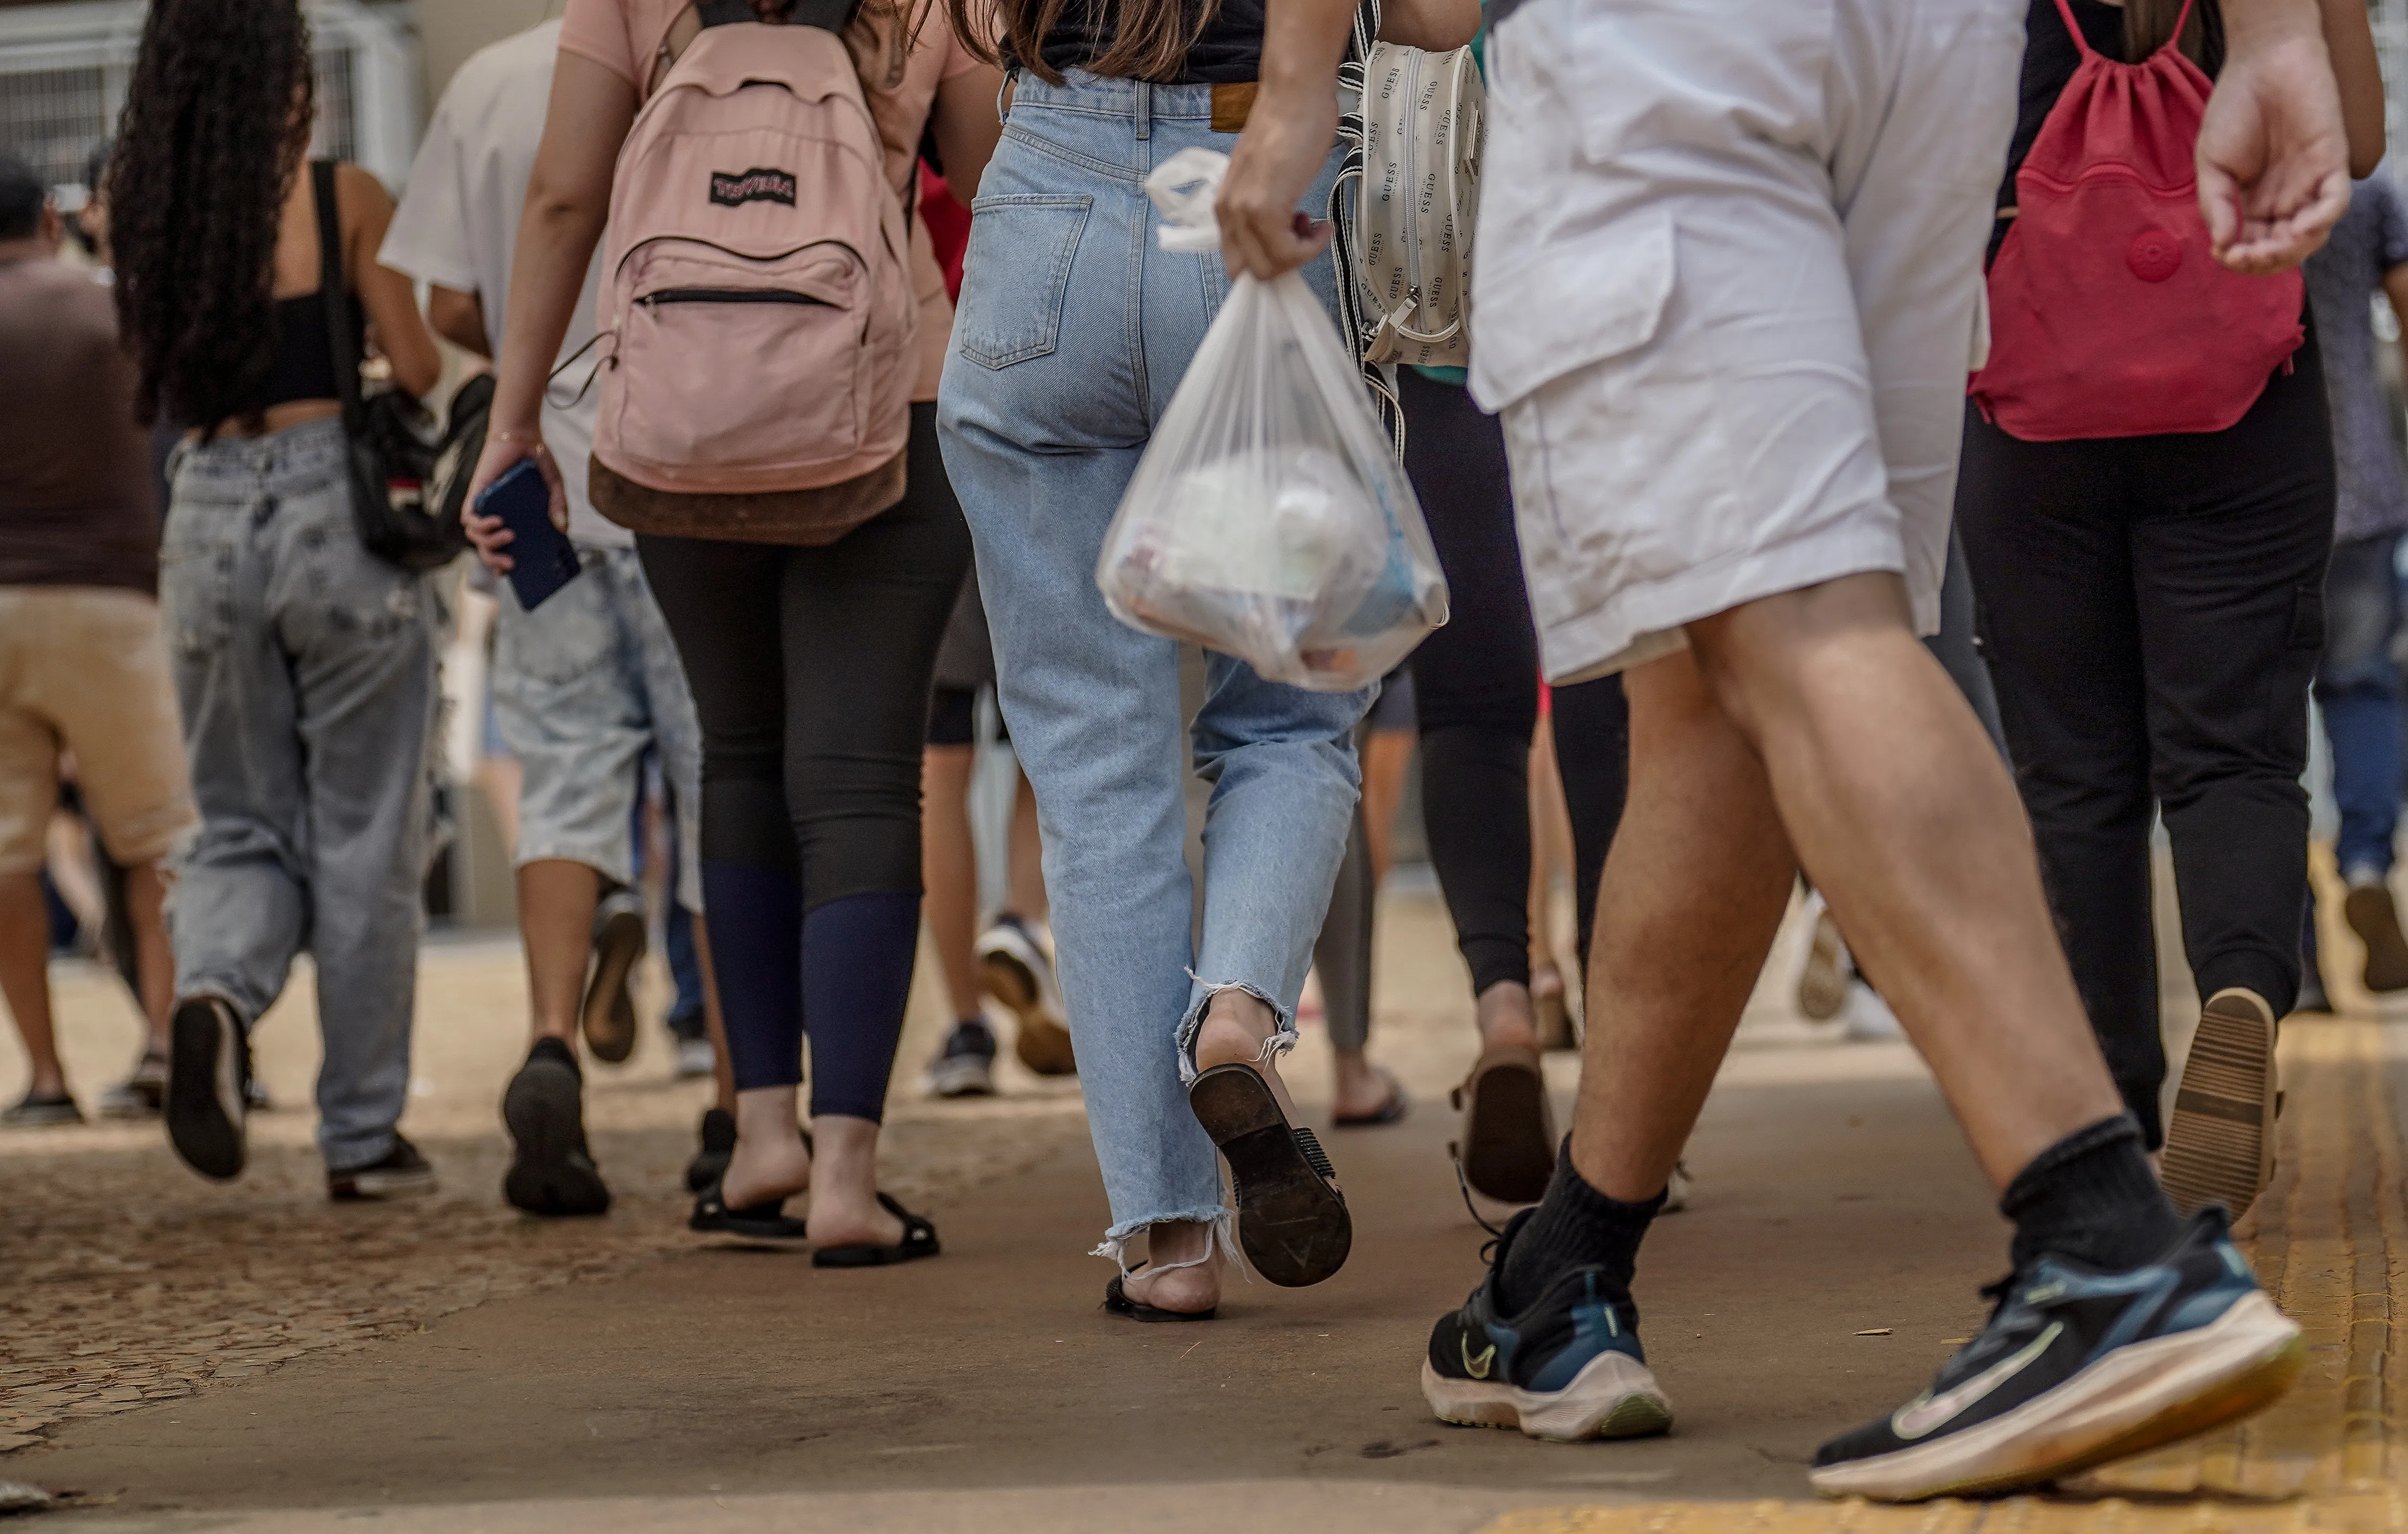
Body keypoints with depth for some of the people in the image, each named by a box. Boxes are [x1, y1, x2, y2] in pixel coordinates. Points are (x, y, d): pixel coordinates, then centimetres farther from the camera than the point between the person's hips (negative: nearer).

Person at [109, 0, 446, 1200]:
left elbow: (167, 385, 13)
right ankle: (362, 1134, 11)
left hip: (209, 515, 3)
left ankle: (213, 994, -18)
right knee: (363, 841, 6)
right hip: (339, 505, -3)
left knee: (242, 828, 14)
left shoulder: (151, 214, 5)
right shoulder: (344, 198, -6)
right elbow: (414, 370, -4)